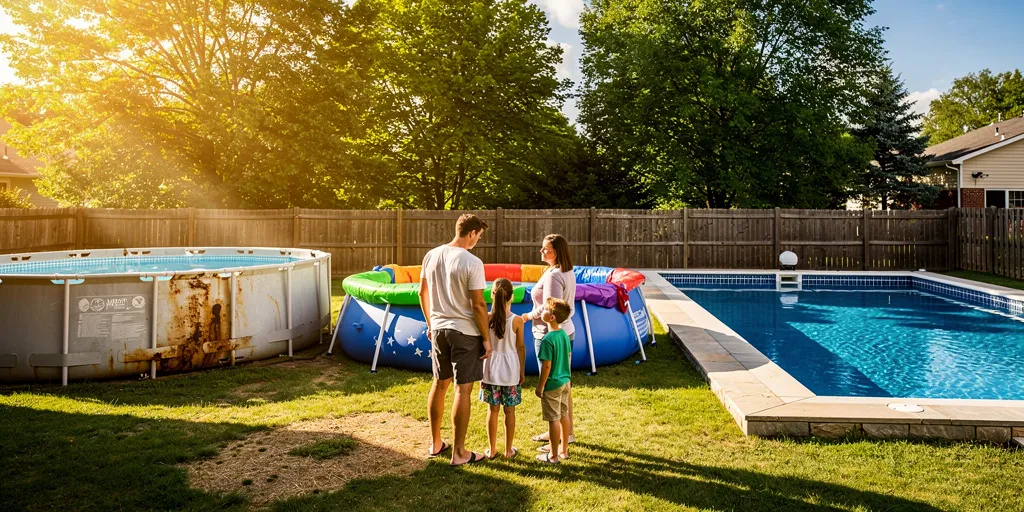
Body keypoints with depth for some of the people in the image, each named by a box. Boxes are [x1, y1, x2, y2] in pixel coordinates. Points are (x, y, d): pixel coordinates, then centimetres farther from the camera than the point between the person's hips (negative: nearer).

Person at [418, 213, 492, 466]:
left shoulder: (431, 256, 2)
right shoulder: (472, 263, -17)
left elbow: (422, 293, 11)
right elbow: (478, 305, -17)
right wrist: (486, 338, -7)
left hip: (438, 329, 6)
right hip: (465, 332, -6)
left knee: (439, 384, 18)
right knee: (463, 390, 2)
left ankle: (436, 443, 31)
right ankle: (459, 453, 10)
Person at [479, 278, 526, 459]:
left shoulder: (486, 319, -10)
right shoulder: (517, 321, -12)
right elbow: (520, 348, -5)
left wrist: (480, 369, 9)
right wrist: (522, 371, 7)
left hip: (491, 370, 1)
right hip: (511, 371, -1)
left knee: (493, 410, 11)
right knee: (509, 411, 10)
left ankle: (492, 449, 20)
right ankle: (508, 450, 19)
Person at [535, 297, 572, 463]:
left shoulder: (548, 340, -23)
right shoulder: (565, 335, 2)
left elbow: (547, 366, -21)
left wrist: (540, 386, -12)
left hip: (552, 385, -8)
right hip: (565, 381, 8)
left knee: (553, 419, 2)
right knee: (564, 416, 18)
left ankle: (553, 455, 13)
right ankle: (564, 449, 31)